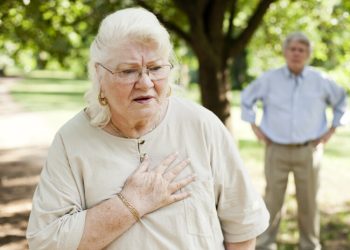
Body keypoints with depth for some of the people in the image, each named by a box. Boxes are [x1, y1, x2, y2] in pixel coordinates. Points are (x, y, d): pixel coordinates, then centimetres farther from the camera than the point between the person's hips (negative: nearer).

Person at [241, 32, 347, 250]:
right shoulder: (269, 79, 2)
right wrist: (254, 127, 9)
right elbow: (247, 98, 16)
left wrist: (332, 130, 8)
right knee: (272, 201, 3)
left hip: (308, 151, 0)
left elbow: (342, 101, 16)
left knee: (308, 203, 5)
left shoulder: (320, 81, 2)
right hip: (276, 150, 0)